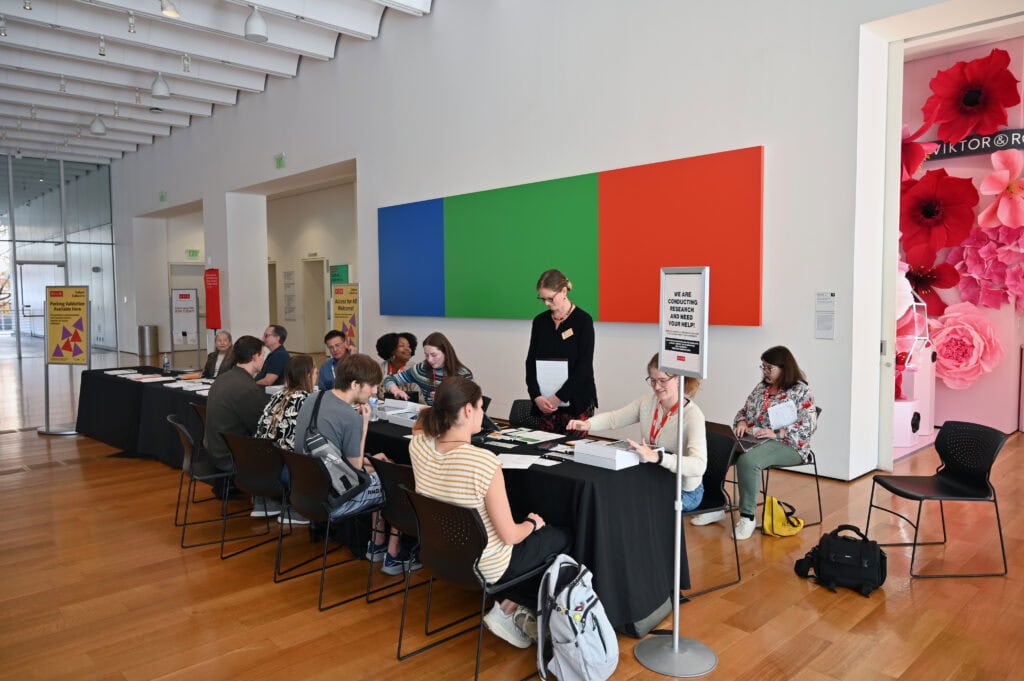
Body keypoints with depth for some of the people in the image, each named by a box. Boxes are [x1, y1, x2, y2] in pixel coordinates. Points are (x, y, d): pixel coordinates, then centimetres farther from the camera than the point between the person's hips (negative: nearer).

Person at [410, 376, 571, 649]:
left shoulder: (418, 445, -15)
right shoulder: (484, 462, -34)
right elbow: (509, 536, -22)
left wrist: (440, 408, 0)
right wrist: (532, 523, -4)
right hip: (484, 567, -7)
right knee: (561, 537, 19)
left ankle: (509, 606, 22)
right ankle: (507, 611, 17)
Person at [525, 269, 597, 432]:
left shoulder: (583, 321, -5)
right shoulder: (540, 321, 8)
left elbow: (584, 366, -10)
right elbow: (531, 361, 6)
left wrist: (559, 397, -14)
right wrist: (536, 396, -7)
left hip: (577, 402, -4)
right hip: (545, 403, 4)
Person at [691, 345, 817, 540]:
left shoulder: (800, 391, -5)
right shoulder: (761, 387, 15)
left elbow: (808, 425, -14)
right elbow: (743, 411, 20)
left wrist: (777, 433, -25)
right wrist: (742, 422, -4)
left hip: (787, 445, -7)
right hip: (754, 441, 7)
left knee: (747, 460, -37)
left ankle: (747, 516, -24)